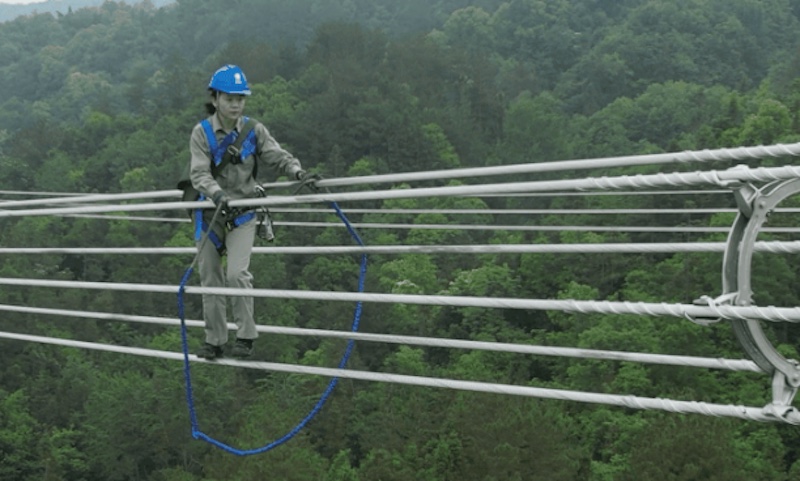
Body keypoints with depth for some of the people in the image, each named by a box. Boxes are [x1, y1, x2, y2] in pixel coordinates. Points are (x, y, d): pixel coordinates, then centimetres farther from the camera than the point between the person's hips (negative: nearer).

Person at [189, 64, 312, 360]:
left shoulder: (254, 131, -3)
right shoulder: (202, 133, -8)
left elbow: (278, 157, -3)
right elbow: (199, 173, -19)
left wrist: (297, 172, -25)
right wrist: (217, 194, -38)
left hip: (242, 214, -1)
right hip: (210, 214, 1)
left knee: (237, 273, -18)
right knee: (210, 280, 8)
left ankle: (245, 336, -4)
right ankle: (214, 341, 21)